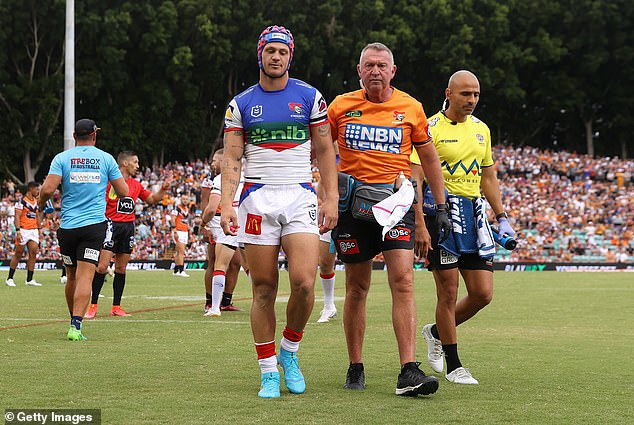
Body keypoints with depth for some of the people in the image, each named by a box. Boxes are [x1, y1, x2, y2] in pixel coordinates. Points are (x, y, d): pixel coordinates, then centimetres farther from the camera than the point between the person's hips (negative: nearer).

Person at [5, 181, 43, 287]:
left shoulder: (36, 201, 14)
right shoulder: (22, 201, -9)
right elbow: (17, 217, -13)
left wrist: (40, 229, 16)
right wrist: (18, 231, -21)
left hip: (34, 231, 6)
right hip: (23, 230, -6)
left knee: (33, 253, -2)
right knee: (18, 254, -2)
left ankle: (29, 280, 1)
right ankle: (10, 279, 7)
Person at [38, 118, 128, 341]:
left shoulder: (62, 158, 1)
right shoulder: (106, 158, 3)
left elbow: (47, 189, -10)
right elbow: (123, 192, 4)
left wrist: (41, 203, 11)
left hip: (68, 226, 1)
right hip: (95, 225, -1)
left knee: (72, 276, 16)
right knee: (85, 277, -8)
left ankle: (74, 322, 27)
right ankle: (76, 326, -22)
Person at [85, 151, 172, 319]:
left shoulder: (136, 185, 15)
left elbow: (152, 199, 24)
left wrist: (164, 187, 11)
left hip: (128, 227, 6)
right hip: (112, 225, -6)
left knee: (121, 268, 7)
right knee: (102, 266, -10)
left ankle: (116, 306, 12)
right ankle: (93, 306, -4)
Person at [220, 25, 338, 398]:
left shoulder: (309, 97, 7)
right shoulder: (242, 104, 8)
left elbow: (325, 150, 9)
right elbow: (232, 159, 5)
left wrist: (331, 198, 0)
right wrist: (226, 205, -8)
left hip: (300, 197, 0)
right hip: (258, 197, 0)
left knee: (304, 283, -14)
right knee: (264, 289, -1)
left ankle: (290, 351, 11)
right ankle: (269, 373, 7)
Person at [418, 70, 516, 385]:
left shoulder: (481, 129, 14)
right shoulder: (432, 128, -6)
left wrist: (502, 218, 17)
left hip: (474, 210, 6)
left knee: (482, 294, 2)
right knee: (448, 293, -4)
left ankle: (436, 332, 27)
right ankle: (453, 366, 7)